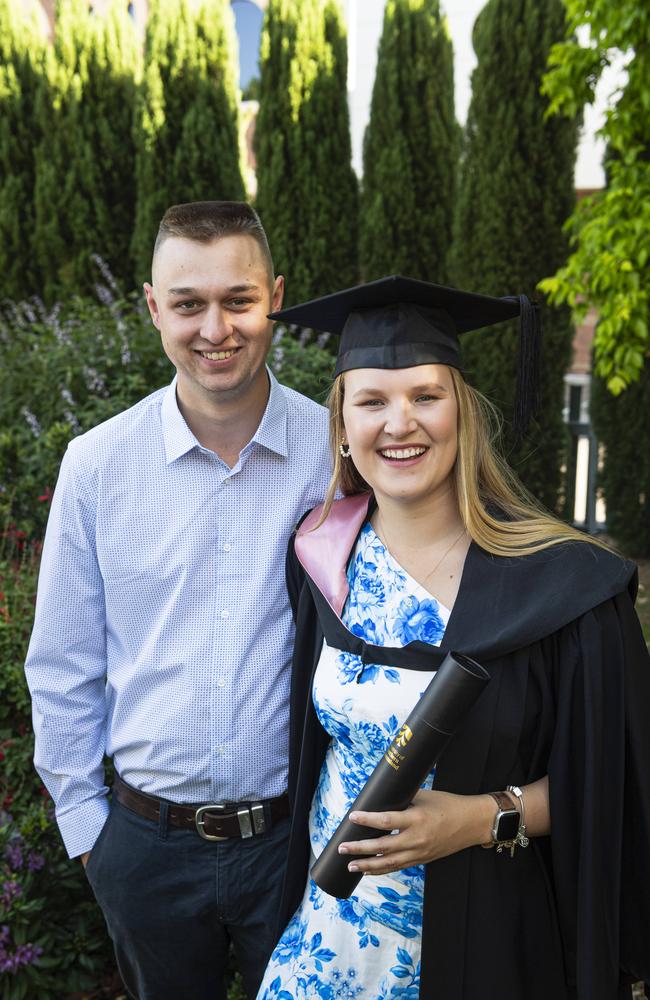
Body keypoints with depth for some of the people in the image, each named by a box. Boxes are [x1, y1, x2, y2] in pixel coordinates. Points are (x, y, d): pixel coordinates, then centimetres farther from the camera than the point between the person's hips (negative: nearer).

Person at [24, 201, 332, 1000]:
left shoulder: (339, 453, -10)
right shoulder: (96, 464, -7)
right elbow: (62, 665, 2)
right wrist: (82, 818, 4)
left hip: (298, 836, -1)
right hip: (147, 843, 1)